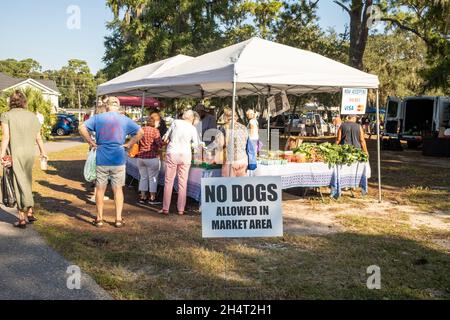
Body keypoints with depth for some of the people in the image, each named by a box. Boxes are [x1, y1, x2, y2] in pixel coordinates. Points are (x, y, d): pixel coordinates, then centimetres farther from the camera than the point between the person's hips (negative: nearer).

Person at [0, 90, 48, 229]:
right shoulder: (32, 116, 6)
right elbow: (38, 137, 10)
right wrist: (43, 152, 21)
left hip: (15, 154, -3)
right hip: (30, 153, 3)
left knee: (20, 185, 3)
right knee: (27, 183, 18)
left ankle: (22, 218, 5)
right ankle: (29, 213, 19)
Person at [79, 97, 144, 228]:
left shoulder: (98, 118, 1)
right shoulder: (125, 120, 0)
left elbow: (82, 128, -8)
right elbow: (140, 132, -4)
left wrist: (91, 142, -2)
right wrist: (129, 144, 1)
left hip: (101, 159, 0)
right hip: (118, 159, 0)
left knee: (100, 189, 10)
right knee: (118, 189, 9)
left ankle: (99, 219, 17)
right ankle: (118, 219, 12)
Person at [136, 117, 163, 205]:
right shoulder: (155, 131, -10)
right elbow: (159, 144, -15)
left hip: (140, 157, 6)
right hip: (152, 157, -6)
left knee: (143, 177, 15)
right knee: (153, 178, 4)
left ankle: (143, 197, 18)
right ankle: (152, 198, 7)